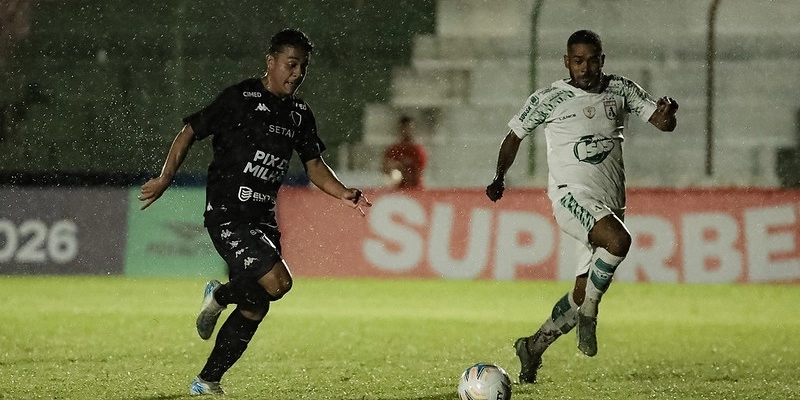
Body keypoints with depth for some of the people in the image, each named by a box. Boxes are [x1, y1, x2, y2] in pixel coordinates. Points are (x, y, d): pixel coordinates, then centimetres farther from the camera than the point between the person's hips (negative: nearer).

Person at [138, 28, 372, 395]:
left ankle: (207, 381, 18)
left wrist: (344, 194, -1)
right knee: (278, 282, -23)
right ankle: (219, 296, 6)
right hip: (226, 215, -8)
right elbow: (189, 133, -4)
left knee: (255, 308, 6)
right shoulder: (239, 98, -9)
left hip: (263, 219, 8)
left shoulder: (299, 114, 12)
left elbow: (314, 166, 17)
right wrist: (164, 180, -9)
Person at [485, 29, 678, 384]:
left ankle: (533, 347, 22)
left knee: (584, 295, 3)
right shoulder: (548, 99, 0)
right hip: (572, 194, -5)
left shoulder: (621, 90, 8)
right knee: (618, 239, -34)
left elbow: (663, 124, 4)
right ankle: (588, 312, -17)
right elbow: (515, 135, 14)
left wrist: (667, 112, -19)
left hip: (611, 204, 5)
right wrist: (499, 177, 6)